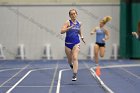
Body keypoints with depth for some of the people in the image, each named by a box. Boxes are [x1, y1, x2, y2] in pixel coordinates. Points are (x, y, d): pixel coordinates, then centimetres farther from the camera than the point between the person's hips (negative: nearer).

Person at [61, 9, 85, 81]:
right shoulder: (68, 22, -7)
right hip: (68, 43, -1)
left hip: (76, 43, 1)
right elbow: (62, 31, -19)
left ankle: (75, 75, -16)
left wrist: (82, 37, 14)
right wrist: (70, 27, -28)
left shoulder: (79, 23, 5)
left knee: (75, 58, -15)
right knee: (69, 60, 12)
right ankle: (72, 65, 49)